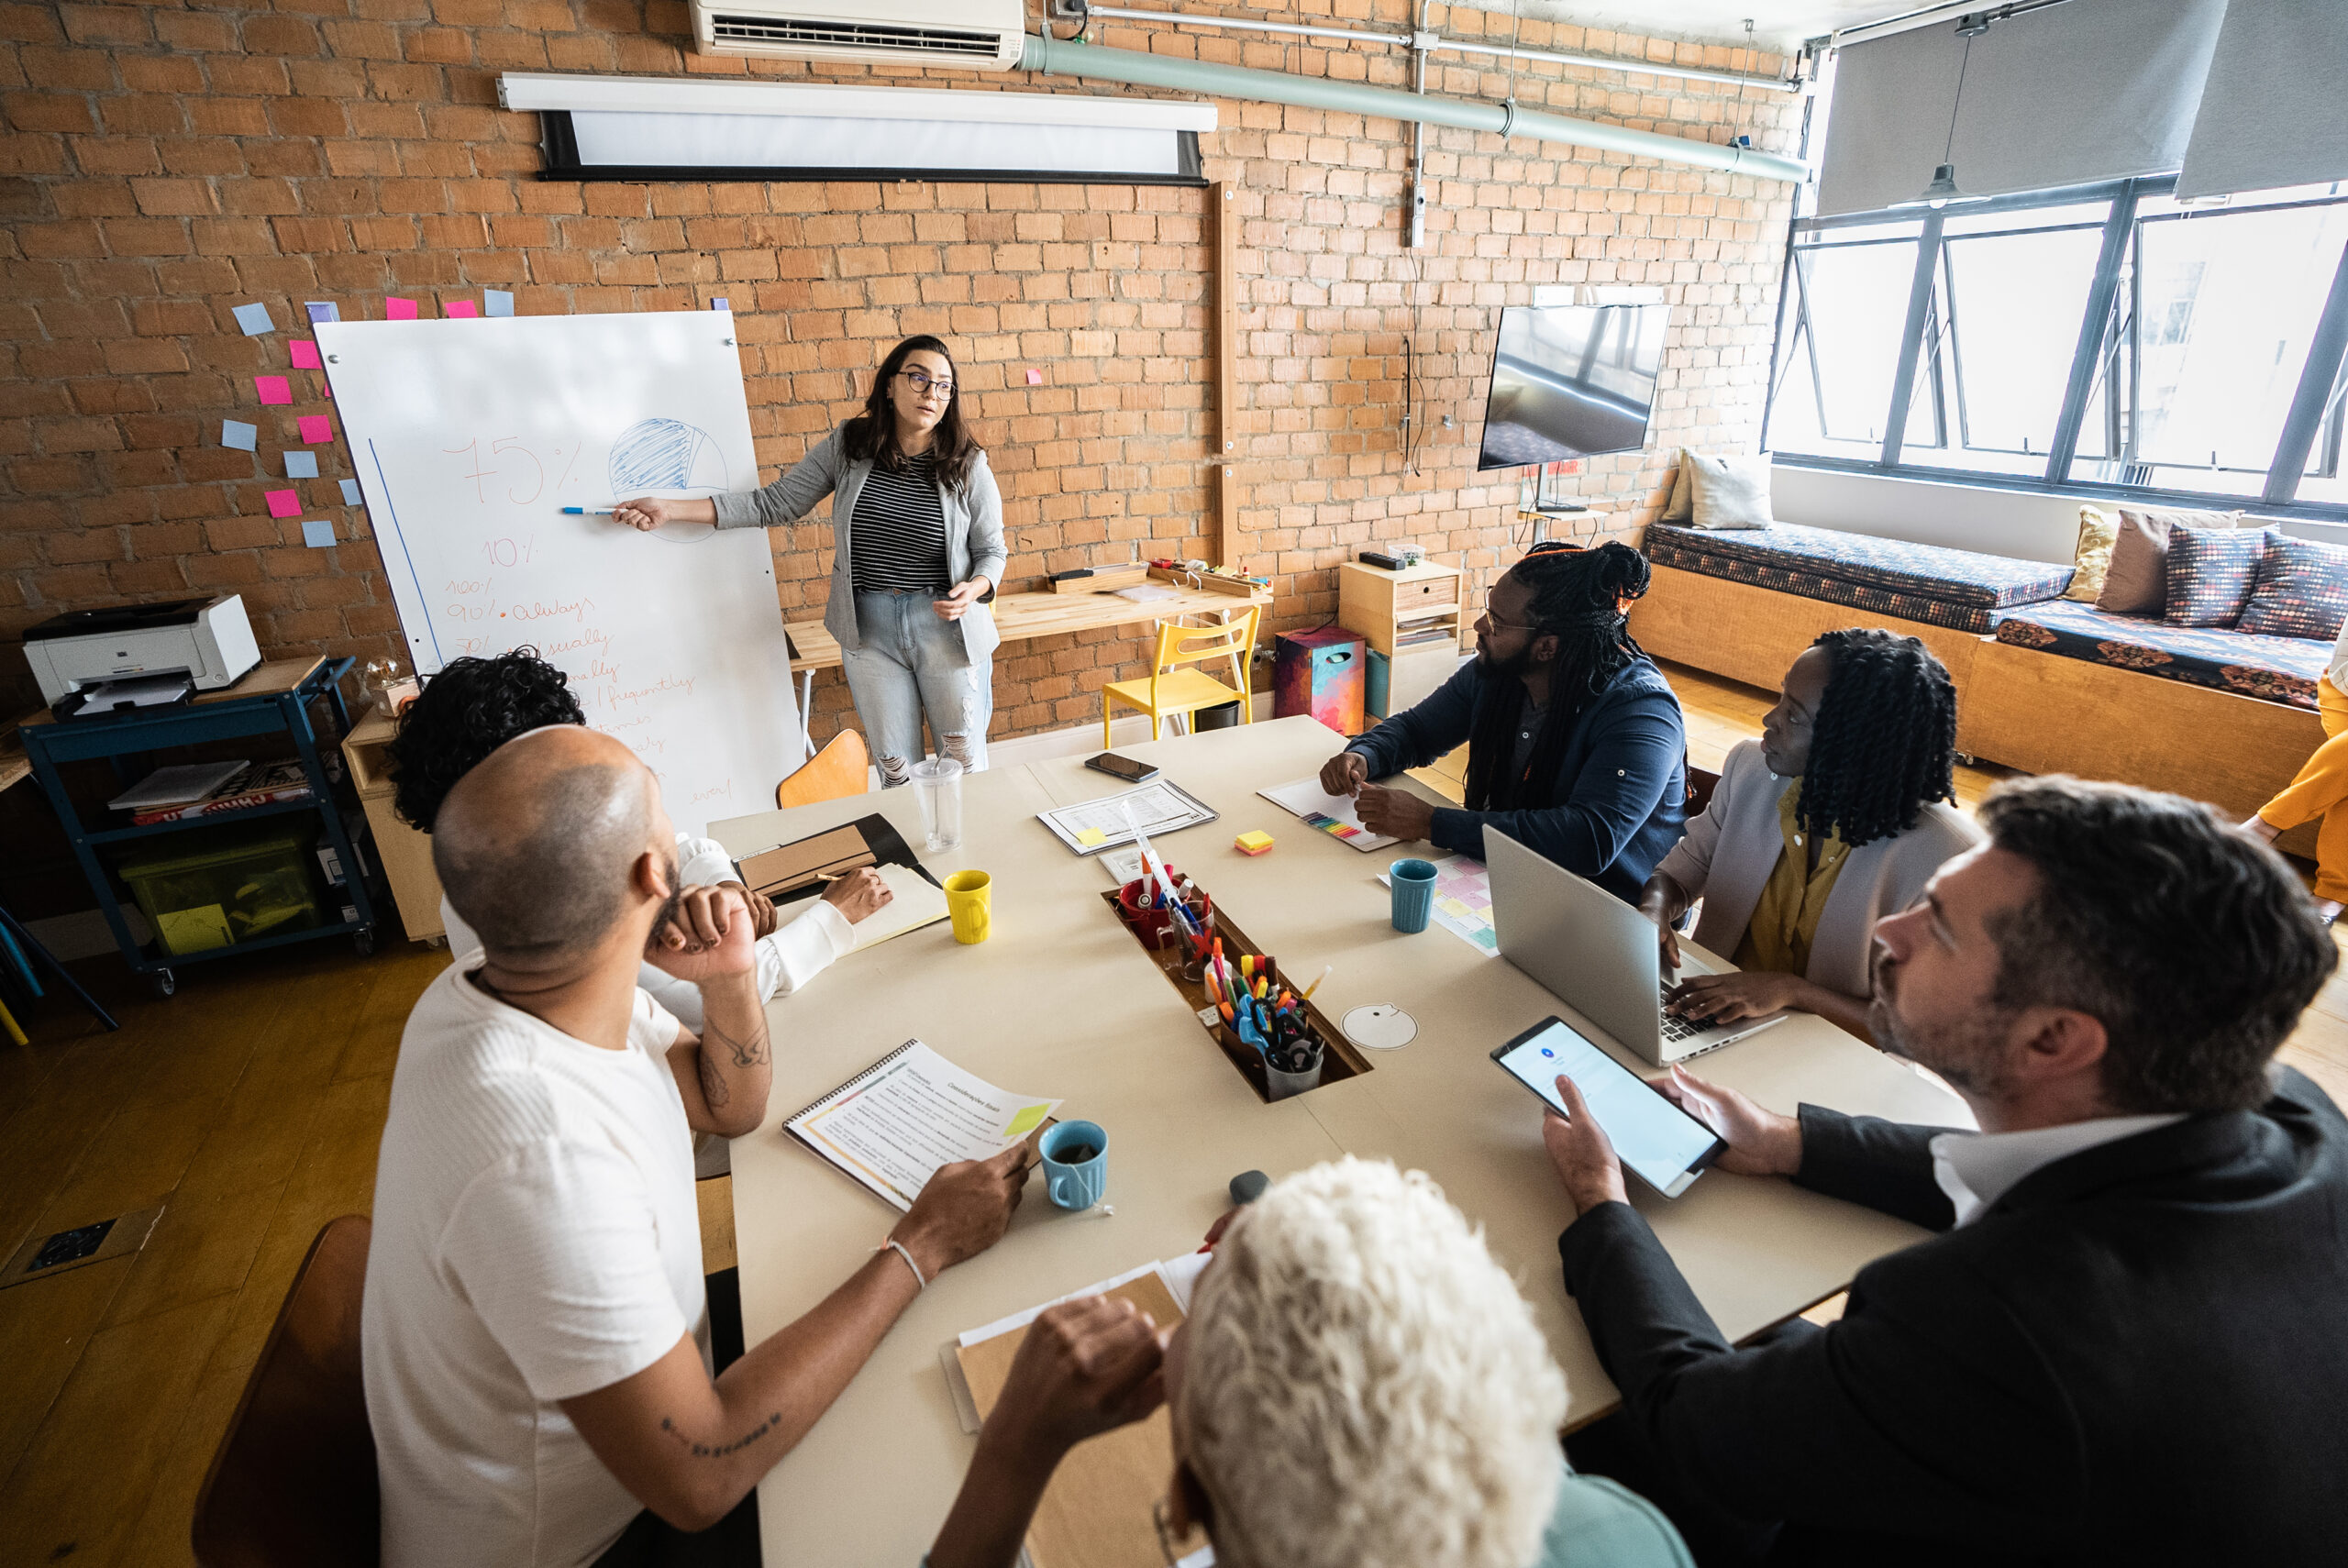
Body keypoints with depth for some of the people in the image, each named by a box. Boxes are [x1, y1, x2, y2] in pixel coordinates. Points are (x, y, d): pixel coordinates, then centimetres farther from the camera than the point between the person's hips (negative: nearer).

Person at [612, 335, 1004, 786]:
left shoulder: (968, 464, -4)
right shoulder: (848, 447, 1)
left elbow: (992, 551, 3)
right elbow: (774, 504, 5)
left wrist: (973, 589, -20)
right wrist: (670, 510, 2)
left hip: (946, 625, -1)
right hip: (868, 628, 2)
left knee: (964, 758, 6)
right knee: (895, 766, 8)